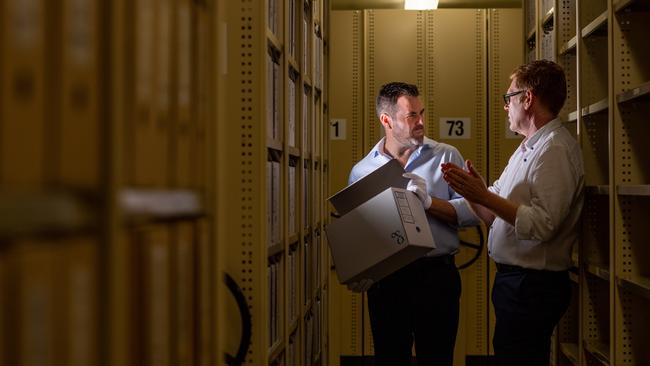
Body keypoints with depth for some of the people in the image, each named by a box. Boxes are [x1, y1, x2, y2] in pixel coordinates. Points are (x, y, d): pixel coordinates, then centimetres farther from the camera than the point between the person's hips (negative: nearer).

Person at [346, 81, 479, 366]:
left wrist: (429, 202, -18)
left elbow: (472, 212, -6)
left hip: (436, 276, -1)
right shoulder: (362, 170, 5)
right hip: (385, 279, 1)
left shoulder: (446, 157, 2)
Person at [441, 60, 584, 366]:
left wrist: (483, 195, -23)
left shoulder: (556, 149, -15)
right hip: (513, 280, 10)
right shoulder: (527, 149, 17)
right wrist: (471, 192, -2)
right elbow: (495, 216, 15)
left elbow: (541, 225, -25)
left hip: (532, 285, -10)